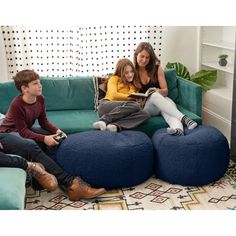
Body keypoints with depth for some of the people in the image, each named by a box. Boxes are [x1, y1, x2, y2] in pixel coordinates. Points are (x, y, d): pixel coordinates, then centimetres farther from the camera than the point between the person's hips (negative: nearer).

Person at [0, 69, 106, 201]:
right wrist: (43, 138, -35)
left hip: (25, 131, 8)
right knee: (31, 146, -34)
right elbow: (23, 131, -23)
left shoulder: (40, 99, -6)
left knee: (53, 137, -11)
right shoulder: (17, 105, -26)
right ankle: (69, 183, -39)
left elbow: (43, 121, 3)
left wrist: (56, 130, -15)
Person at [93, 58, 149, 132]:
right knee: (134, 105, -33)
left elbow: (137, 100, 16)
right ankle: (104, 120, -35)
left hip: (121, 111, 4)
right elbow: (113, 95, -2)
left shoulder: (135, 85, 27)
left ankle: (116, 125, -43)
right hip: (106, 106, -4)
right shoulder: (114, 78, 14)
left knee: (144, 114, -27)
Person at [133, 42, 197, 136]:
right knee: (154, 95, -37)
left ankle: (178, 129, -68)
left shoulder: (157, 69, 7)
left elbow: (165, 91, 6)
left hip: (161, 100, 2)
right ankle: (183, 118, -51)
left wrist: (158, 91, -18)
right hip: (143, 106, -2)